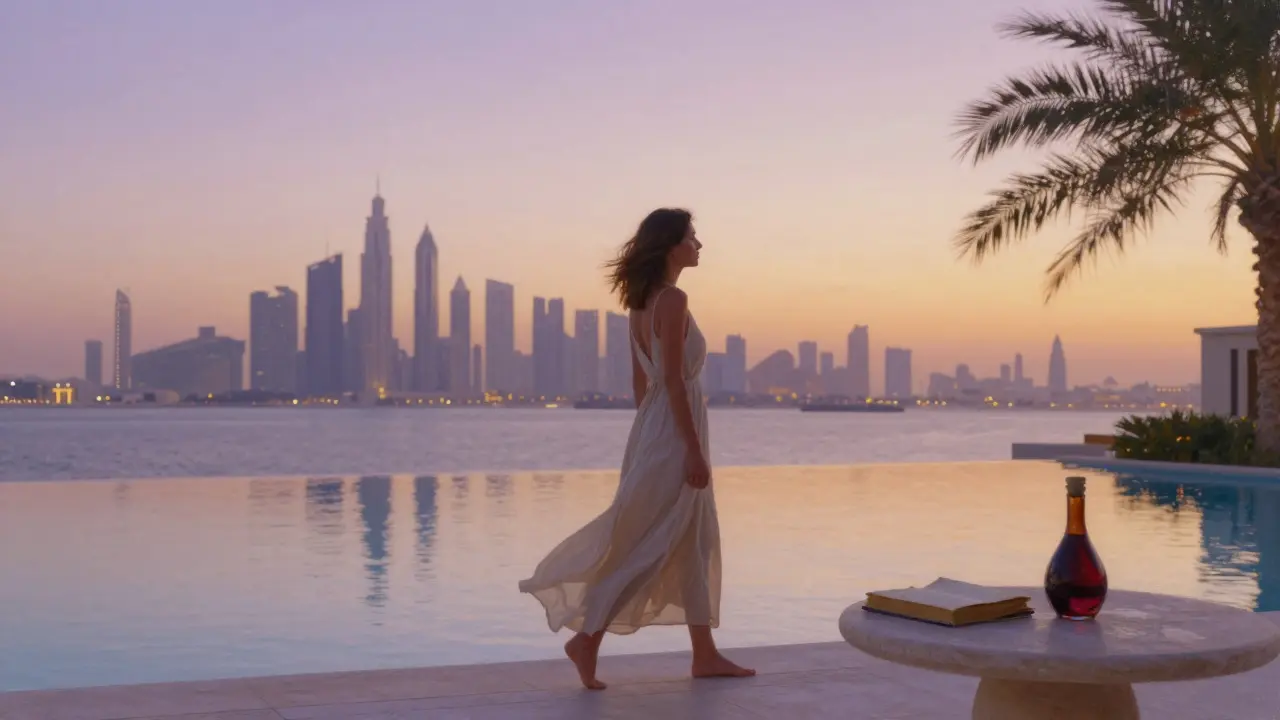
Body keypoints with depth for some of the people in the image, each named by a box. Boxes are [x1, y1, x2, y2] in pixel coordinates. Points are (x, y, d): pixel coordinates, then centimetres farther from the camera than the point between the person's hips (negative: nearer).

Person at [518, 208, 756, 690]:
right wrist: (693, 449, -19)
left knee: (695, 544, 12)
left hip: (654, 426, 10)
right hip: (674, 431, -10)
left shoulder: (642, 301, 12)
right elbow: (674, 380, -20)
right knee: (646, 546, -4)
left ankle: (705, 655, 17)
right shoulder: (672, 299, -16)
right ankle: (587, 639, 0)